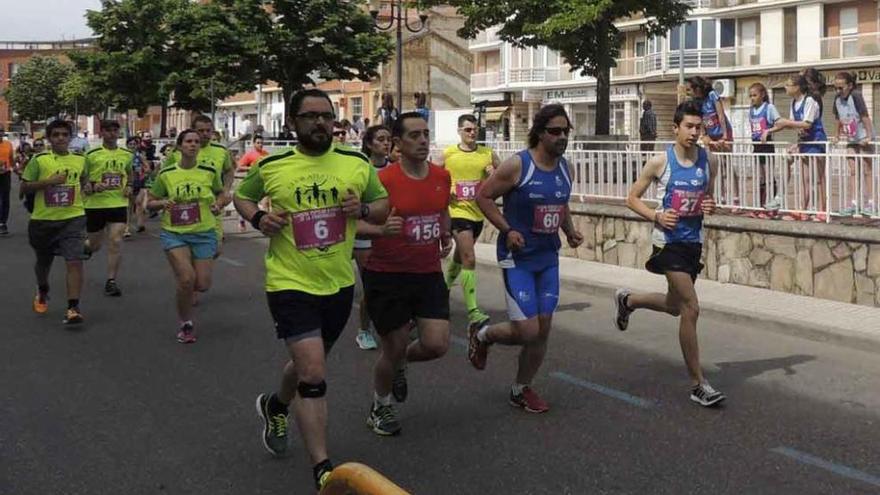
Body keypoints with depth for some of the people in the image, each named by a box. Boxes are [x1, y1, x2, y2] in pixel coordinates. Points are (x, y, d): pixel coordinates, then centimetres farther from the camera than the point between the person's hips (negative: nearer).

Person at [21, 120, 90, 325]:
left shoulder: (80, 160, 4)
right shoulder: (39, 160, -6)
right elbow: (24, 187, -7)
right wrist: (49, 181, -18)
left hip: (73, 218, 0)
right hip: (43, 220, 0)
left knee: (74, 262, -16)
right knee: (43, 262, 19)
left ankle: (73, 308, -13)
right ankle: (42, 293, 49)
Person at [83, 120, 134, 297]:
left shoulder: (127, 154, 5)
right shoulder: (91, 155, -6)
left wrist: (129, 186, 6)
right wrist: (92, 186, -21)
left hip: (119, 204, 2)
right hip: (95, 204, -2)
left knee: (116, 241, -10)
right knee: (94, 245, 10)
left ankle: (111, 281, -2)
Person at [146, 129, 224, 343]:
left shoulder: (210, 172, -1)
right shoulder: (166, 174, -2)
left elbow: (220, 193, 16)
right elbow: (150, 202, 7)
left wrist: (218, 205, -6)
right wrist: (162, 203, -15)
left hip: (204, 232, 2)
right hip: (175, 233, -1)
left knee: (202, 284, -2)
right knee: (186, 279, -16)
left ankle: (181, 283, 38)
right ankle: (185, 324, 8)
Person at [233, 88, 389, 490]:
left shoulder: (358, 164, 0)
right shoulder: (270, 166, -4)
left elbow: (383, 206, 10)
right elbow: (241, 196, 13)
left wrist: (363, 208, -12)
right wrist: (257, 218, -8)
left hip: (339, 285, 4)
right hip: (291, 284, -4)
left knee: (308, 364, 23)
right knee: (313, 373, -15)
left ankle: (275, 405, 57)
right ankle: (323, 471, -4)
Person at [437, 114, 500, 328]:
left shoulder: (488, 154, 4)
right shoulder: (448, 154, -3)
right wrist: (445, 190, -11)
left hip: (478, 212, 5)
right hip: (458, 211, -5)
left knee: (460, 257, 22)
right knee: (469, 259, -16)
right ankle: (473, 312, -18)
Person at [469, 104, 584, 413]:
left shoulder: (566, 169, 5)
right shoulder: (517, 165, -16)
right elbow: (483, 196, -9)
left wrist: (570, 232, 4)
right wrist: (506, 230, -17)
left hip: (549, 257, 6)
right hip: (518, 258, -6)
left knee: (543, 329, 7)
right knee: (527, 331, -10)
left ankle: (521, 389, 26)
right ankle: (482, 334, 21)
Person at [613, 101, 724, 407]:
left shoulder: (709, 161, 3)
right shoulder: (660, 162, -10)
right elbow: (632, 198, -2)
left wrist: (710, 206, -7)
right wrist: (656, 216, -19)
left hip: (694, 241, 6)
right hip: (669, 241, -6)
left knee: (674, 307, 20)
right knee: (691, 308, -13)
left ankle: (627, 300, 49)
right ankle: (698, 384, -4)